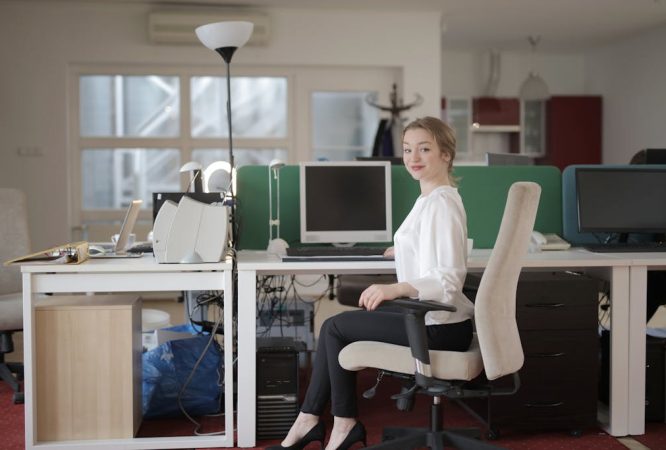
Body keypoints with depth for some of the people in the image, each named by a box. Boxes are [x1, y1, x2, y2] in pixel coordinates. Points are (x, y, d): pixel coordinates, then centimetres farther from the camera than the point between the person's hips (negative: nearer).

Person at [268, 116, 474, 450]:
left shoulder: (441, 203, -20)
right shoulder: (432, 198, 11)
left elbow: (448, 281, -27)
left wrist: (396, 288, -42)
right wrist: (404, 251, 45)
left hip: (439, 327, -10)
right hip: (431, 318, 10)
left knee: (335, 327, -1)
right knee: (336, 325, 10)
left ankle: (344, 422, 15)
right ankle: (310, 420, 15)